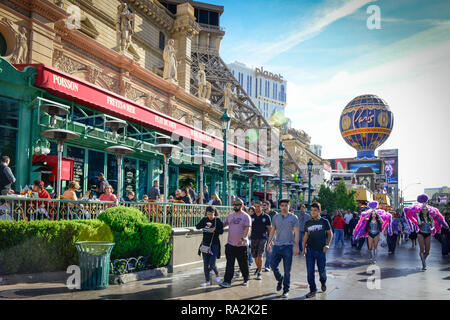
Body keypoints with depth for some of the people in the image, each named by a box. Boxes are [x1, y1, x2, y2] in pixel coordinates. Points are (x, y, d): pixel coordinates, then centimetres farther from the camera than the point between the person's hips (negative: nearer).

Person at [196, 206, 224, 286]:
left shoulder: (218, 220, -6)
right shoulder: (204, 219, 2)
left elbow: (221, 231, -9)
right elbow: (197, 227, -10)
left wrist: (215, 230, -28)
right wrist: (205, 224, -25)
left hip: (214, 244, -3)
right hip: (205, 244, 4)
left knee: (212, 264, -6)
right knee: (206, 264, 6)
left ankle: (217, 274, 24)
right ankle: (207, 281, 16)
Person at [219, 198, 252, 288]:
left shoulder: (246, 216, -6)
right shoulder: (230, 216, 11)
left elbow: (247, 229, -14)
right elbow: (224, 224, 19)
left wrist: (242, 239, -28)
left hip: (241, 245, -4)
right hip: (230, 244, 4)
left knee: (243, 264, 8)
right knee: (229, 264, -1)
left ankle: (246, 279, 27)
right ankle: (227, 282, -1)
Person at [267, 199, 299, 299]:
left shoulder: (293, 218, -1)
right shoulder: (276, 217, 9)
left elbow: (296, 233, -3)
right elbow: (272, 231, 16)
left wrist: (296, 246, -10)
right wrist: (269, 243, 11)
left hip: (288, 246, -3)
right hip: (277, 245, 3)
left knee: (287, 270, 1)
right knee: (273, 266, 1)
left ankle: (286, 290, 13)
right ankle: (280, 280, 30)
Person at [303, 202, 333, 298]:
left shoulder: (324, 221, -3)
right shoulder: (308, 223, 6)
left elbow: (330, 233, 3)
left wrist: (327, 244, -10)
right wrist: (304, 248, 10)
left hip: (321, 250, -2)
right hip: (310, 250, 2)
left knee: (322, 270, 7)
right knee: (310, 271, 0)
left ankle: (323, 283, 38)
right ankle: (313, 289, 12)